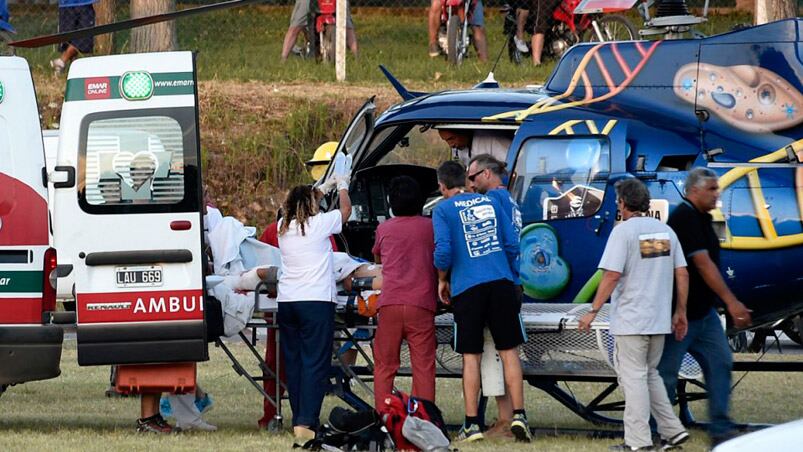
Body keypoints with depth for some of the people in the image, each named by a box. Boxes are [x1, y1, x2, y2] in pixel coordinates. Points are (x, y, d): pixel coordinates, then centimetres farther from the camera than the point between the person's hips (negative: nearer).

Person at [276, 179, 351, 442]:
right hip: (317, 300, -6)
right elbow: (346, 209, 13)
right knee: (315, 363, -6)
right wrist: (342, 187, 32)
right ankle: (306, 423, -15)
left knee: (293, 361, 11)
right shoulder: (319, 223, -5)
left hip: (286, 300, 6)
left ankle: (298, 420, 15)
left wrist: (317, 193, 42)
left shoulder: (284, 227, 8)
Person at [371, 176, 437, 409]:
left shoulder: (384, 229, 12)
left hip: (390, 303, 1)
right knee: (423, 366, -1)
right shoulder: (430, 227, 7)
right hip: (421, 303, -1)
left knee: (384, 366, 6)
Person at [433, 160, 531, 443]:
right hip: (501, 282, 3)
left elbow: (443, 250, -10)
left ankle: (472, 424, 4)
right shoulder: (489, 203, 14)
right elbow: (512, 244, 11)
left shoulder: (443, 210, 1)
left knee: (471, 356, 3)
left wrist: (442, 280, 7)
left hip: (467, 289, -3)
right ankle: (518, 416, -2)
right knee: (509, 351, 6)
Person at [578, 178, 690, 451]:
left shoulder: (623, 231, -9)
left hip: (630, 321, -6)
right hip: (659, 321, 7)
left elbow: (612, 275, -16)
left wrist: (593, 311, -12)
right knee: (650, 375, 19)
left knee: (633, 378, -3)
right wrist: (680, 313, 17)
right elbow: (682, 274, 10)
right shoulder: (665, 231, 10)